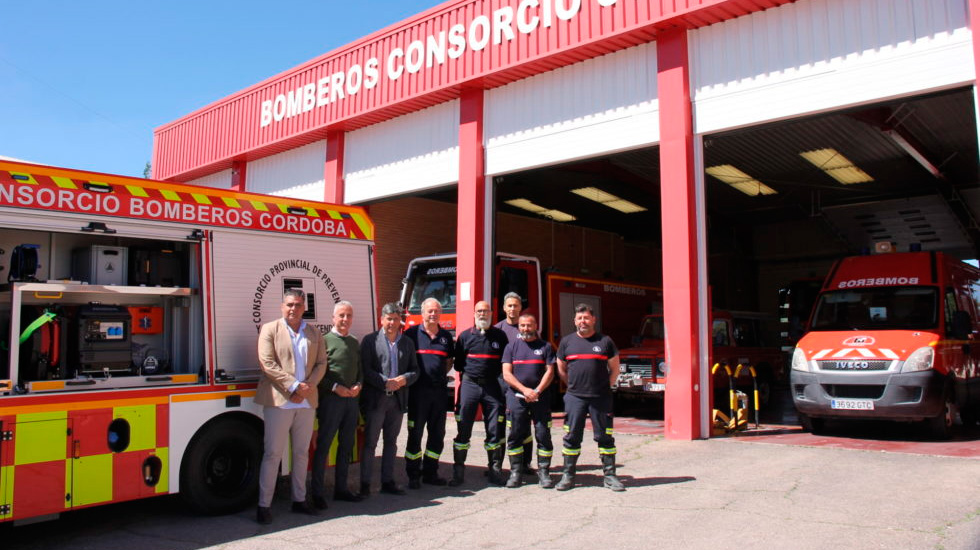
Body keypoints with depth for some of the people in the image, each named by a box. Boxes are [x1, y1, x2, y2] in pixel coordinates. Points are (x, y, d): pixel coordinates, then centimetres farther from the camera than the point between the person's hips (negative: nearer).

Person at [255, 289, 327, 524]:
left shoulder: (314, 334, 14)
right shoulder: (269, 330, 0)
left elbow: (321, 364, 9)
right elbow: (267, 364, -10)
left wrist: (308, 387, -9)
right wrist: (294, 386, -16)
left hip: (306, 402, 5)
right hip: (279, 401, -4)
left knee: (302, 453, 12)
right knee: (273, 454, -3)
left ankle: (299, 500, 23)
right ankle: (264, 505, 5)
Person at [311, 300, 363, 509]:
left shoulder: (355, 343, 15)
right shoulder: (325, 341, -4)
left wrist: (358, 386, 1)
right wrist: (335, 387, -16)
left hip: (352, 399, 6)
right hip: (331, 399, -6)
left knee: (346, 445, 11)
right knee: (323, 445, -2)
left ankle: (341, 488, 22)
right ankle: (317, 492, 4)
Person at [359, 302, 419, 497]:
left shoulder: (407, 343, 13)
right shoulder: (370, 340, 0)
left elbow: (415, 370, 12)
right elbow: (365, 369, -8)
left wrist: (404, 379, -9)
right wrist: (385, 383, -17)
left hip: (397, 399, 4)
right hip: (375, 399, -4)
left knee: (391, 442, 11)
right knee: (370, 442, 0)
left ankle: (388, 481, 20)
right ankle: (365, 484, 6)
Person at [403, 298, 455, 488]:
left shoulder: (446, 336, 12)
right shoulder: (412, 333, 0)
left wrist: (441, 374, 8)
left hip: (440, 390, 4)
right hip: (418, 390, -4)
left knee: (437, 433, 9)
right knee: (415, 433, 1)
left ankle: (430, 472, 21)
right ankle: (413, 475, 9)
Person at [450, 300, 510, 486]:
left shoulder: (500, 336, 8)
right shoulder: (465, 336, 7)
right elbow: (458, 364, 10)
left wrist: (500, 376, -1)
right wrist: (469, 372, 1)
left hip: (492, 386, 1)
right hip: (469, 385, 0)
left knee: (495, 430, 3)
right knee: (463, 429, -1)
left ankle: (495, 471, 12)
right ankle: (458, 471, 5)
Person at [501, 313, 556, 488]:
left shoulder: (545, 347, 9)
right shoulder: (511, 347, 10)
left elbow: (550, 372, 2)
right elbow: (507, 374, 1)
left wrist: (537, 391, -12)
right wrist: (525, 390, -12)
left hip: (540, 397, 0)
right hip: (516, 397, 1)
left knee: (543, 435, -2)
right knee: (515, 435, 1)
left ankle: (543, 473, 7)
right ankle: (515, 473, 9)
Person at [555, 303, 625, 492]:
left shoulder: (605, 341, 4)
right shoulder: (566, 342, 8)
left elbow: (615, 368, 11)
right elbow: (561, 369, 16)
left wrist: (606, 387, 5)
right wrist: (574, 386, 10)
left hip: (601, 398, -1)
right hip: (575, 398, 1)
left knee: (605, 437, 4)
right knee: (572, 437, 4)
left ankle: (609, 476, 13)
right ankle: (568, 475, 13)